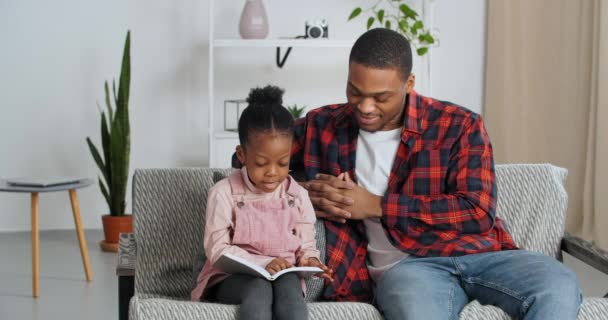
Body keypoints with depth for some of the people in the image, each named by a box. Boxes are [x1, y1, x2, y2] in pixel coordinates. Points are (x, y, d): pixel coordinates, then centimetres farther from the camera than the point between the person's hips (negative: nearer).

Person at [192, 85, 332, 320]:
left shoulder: (298, 196, 5)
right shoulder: (224, 193, -5)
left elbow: (306, 245, 9)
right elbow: (217, 249, -9)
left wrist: (309, 260, -16)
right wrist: (263, 264, -21)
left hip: (283, 277, 2)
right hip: (232, 279, -2)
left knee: (289, 285, -35)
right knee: (259, 288, -37)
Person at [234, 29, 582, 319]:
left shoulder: (459, 125, 4)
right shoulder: (324, 126, 10)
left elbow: (479, 212, -7)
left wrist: (378, 205, -11)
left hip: (479, 254, 1)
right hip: (404, 267, -1)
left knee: (560, 285, -31)